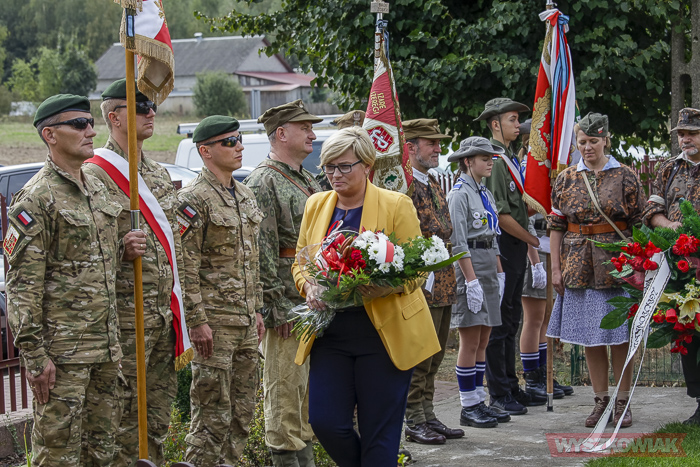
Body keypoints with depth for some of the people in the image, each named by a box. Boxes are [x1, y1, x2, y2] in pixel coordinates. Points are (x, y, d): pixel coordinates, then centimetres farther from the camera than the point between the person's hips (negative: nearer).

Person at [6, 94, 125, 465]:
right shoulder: (36, 199, -12)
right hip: (61, 348, -8)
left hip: (105, 345, 8)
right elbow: (22, 286, -15)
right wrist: (34, 355, -19)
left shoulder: (97, 189, 15)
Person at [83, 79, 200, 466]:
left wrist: (187, 312, 16)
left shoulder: (159, 174, 17)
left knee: (160, 410, 12)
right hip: (125, 314, -8)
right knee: (126, 410, -4)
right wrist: (121, 246, -26)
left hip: (165, 313, 8)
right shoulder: (95, 175, -9)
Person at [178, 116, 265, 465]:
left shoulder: (246, 196, 15)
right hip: (215, 321, -8)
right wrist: (198, 322, -19)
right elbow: (186, 268, -16)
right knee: (213, 415, -6)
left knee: (242, 411, 12)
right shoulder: (193, 199, -12)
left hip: (246, 322, 8)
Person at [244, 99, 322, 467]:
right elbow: (260, 250, -18)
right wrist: (276, 305, -20)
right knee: (284, 385, -4)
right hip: (287, 303, -9)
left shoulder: (308, 181, 18)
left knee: (308, 384, 14)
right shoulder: (263, 183, -12)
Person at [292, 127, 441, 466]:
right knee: (325, 421, -2)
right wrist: (310, 288, -7)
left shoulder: (396, 205, -3)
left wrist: (386, 287, -24)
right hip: (330, 333, 4)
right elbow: (300, 262, 16)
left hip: (383, 333, -4)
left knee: (379, 432, -2)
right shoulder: (316, 205, 10)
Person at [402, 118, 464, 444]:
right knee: (419, 356, -4)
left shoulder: (433, 184, 17)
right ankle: (414, 422, 2)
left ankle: (428, 415, 20)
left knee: (434, 355, 13)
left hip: (443, 285, 9)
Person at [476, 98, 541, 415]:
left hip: (517, 249, 10)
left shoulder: (509, 159, 16)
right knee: (498, 321, -5)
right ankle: (498, 395, -1)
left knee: (511, 319, 14)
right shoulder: (494, 160, -15)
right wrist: (534, 241, -12)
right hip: (501, 249, -10)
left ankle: (510, 387, 21)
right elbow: (500, 216, -19)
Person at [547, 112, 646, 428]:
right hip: (580, 267, 3)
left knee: (619, 336, 0)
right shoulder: (566, 179, 6)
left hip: (616, 264, -2)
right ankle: (600, 401, 15)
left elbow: (639, 223, 1)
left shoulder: (625, 176, 0)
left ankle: (622, 402, 10)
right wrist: (556, 268, 2)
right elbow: (556, 226, 7)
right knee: (589, 335, 6)